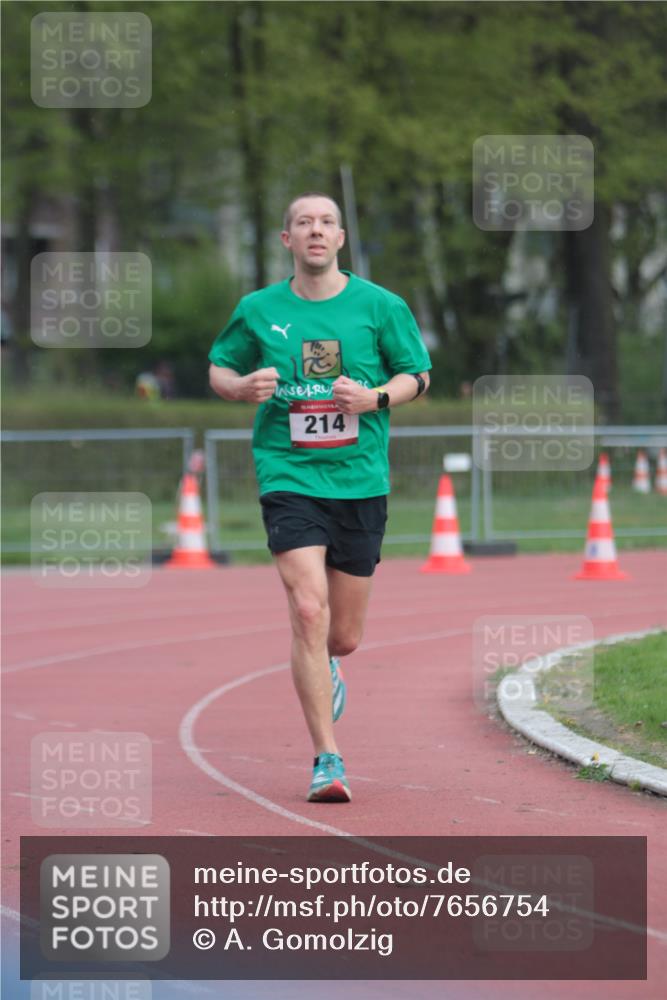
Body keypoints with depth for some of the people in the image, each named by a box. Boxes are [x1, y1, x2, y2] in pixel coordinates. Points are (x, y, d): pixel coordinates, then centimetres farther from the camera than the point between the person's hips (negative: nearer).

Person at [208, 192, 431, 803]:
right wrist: (243, 386, -7)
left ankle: (324, 666, 48)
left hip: (360, 480, 1)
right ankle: (327, 759, -14)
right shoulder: (259, 311, 3)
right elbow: (218, 368, 16)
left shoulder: (380, 306, 2)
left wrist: (374, 397, -11)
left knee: (345, 636, 8)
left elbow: (417, 375, 9)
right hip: (288, 477, -1)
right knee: (308, 611, -18)